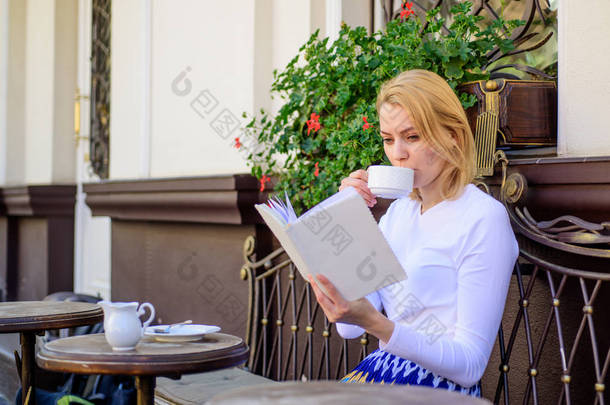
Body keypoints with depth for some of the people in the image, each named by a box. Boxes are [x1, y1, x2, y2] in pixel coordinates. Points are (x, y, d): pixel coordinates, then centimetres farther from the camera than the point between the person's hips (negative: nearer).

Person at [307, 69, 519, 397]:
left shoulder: (484, 219, -11)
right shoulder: (398, 211, 11)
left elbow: (470, 366, -16)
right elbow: (349, 328, 4)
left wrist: (374, 323, -29)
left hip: (441, 388, -6)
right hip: (382, 371, 6)